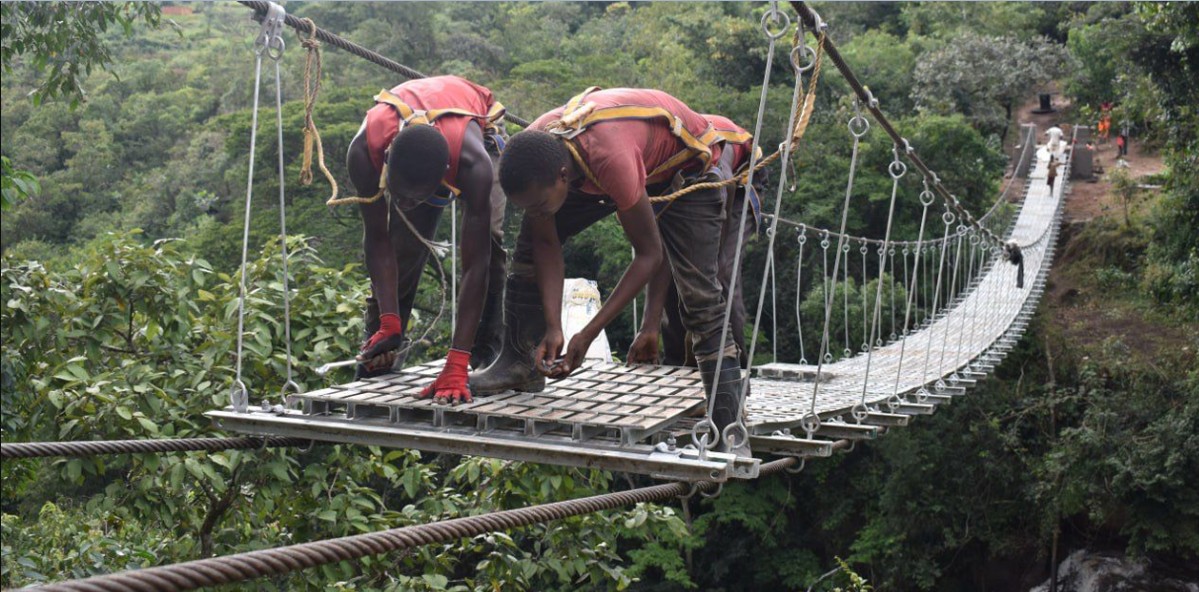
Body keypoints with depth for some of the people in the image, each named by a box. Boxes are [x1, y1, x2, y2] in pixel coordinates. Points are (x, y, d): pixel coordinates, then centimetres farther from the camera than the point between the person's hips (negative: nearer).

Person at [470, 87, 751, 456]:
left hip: (687, 162, -6)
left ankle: (731, 430, -16)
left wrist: (588, 335, -34)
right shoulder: (532, 157, -26)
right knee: (532, 237, -3)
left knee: (699, 296, -19)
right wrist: (553, 328, -22)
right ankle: (521, 363, 9)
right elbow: (546, 244, -13)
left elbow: (649, 254, -34)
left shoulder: (611, 159, -45)